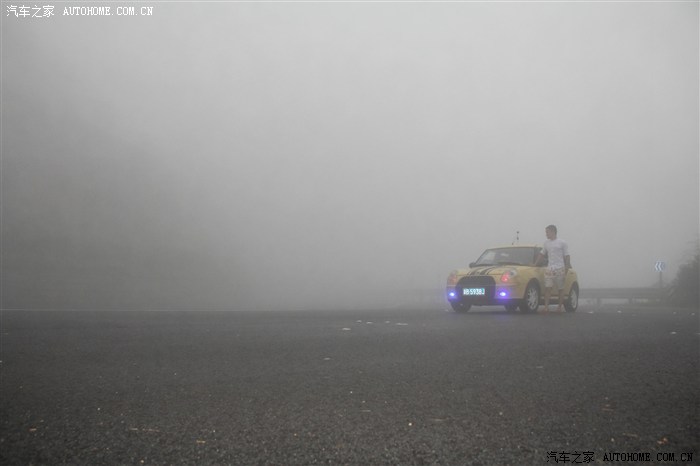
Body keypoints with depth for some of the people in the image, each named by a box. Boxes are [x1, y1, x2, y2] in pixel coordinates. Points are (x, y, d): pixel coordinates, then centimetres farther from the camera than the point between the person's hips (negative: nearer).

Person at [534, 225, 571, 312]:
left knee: (560, 289, 2)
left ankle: (560, 306, 11)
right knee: (547, 288, -9)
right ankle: (546, 307, -13)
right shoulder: (546, 243, 14)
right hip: (549, 269, 3)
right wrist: (535, 265, 16)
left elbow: (567, 257, 1)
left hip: (560, 269, -3)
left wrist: (566, 272, -5)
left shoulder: (562, 243, 1)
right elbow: (541, 255, 23)